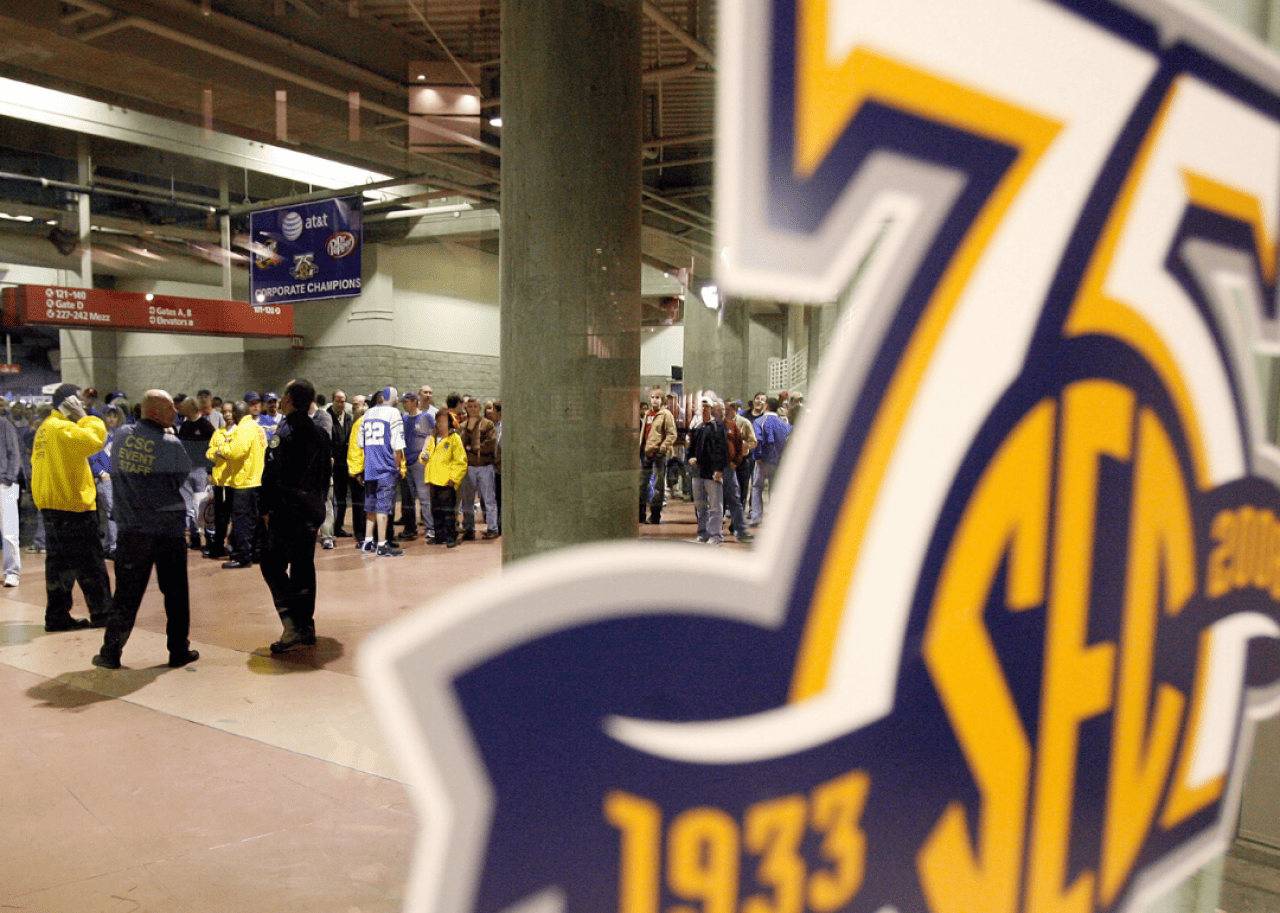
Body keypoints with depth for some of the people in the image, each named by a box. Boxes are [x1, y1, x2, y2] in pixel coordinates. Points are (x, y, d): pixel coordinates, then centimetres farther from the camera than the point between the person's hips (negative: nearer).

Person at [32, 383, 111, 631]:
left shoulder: (45, 428, 16)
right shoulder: (62, 428, -16)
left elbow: (37, 462, 20)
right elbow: (95, 438, -29)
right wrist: (84, 416, -14)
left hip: (50, 504, 10)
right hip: (72, 504, -10)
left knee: (59, 561, 12)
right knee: (89, 562, -1)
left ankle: (57, 615, 15)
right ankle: (101, 613, 5)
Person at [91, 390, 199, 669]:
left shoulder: (122, 440, 2)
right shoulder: (171, 444, -11)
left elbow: (116, 477, 11)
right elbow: (183, 477, 1)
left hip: (132, 529, 3)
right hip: (169, 529, -3)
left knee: (127, 593, 10)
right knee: (176, 593, 8)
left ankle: (111, 651, 15)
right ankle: (179, 650, 15)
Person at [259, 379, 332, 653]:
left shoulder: (284, 431, -12)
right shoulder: (319, 433, 11)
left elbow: (273, 474, -16)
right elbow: (327, 472, 16)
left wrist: (266, 508, -11)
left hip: (288, 510, -7)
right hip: (312, 510, 7)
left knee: (273, 565, -2)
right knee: (304, 566, 14)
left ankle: (293, 626, -14)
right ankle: (307, 626, 16)